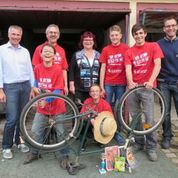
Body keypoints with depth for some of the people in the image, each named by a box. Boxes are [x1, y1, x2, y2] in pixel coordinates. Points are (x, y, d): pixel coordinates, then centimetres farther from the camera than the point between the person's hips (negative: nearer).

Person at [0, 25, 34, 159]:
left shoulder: (25, 51, 10)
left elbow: (30, 70, 13)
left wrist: (33, 88, 9)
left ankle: (19, 141, 25)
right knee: (12, 119, -8)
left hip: (25, 86, 4)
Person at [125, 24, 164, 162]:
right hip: (133, 87, 3)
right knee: (135, 117, 10)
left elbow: (157, 65, -10)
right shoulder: (129, 52, 7)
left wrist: (151, 81, -25)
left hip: (147, 87, -3)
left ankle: (151, 148, 7)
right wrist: (130, 82, -25)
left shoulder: (153, 46, 2)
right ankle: (138, 142, 25)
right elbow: (128, 69, -5)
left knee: (149, 119, -5)